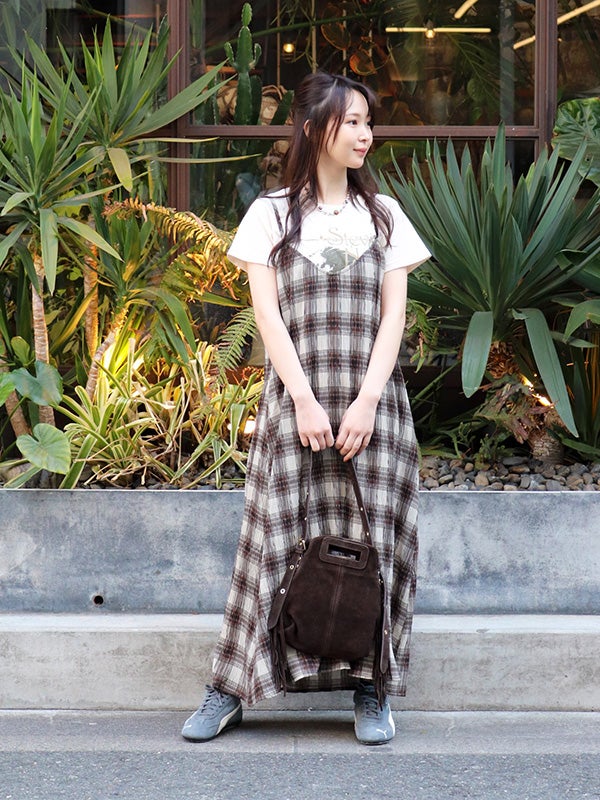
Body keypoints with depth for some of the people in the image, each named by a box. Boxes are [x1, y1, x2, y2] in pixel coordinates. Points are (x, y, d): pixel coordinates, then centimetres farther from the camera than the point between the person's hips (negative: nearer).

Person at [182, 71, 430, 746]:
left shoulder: (383, 214, 12)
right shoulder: (272, 213, 7)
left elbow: (393, 313, 5)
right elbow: (267, 312, -2)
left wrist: (366, 400, -9)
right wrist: (305, 400, -13)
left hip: (371, 399, 2)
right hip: (293, 397, -1)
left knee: (372, 537, 0)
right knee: (276, 533, -2)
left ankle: (370, 691, 8)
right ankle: (230, 689, 6)